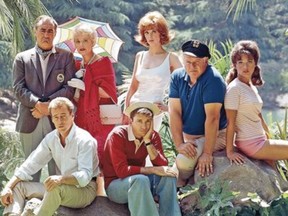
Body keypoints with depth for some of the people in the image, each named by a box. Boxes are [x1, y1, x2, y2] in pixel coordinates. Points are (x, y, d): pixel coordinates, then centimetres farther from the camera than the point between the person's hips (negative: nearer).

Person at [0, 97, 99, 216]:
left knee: (56, 188, -38)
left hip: (85, 189, -7)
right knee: (18, 185, -3)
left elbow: (85, 176, -28)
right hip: (62, 186, 7)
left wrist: (61, 179, -46)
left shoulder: (84, 140, -17)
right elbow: (30, 165, 1)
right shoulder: (51, 138, 3)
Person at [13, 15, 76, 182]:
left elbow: (70, 88, 0)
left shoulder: (66, 57, 10)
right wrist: (38, 104, -14)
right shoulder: (22, 58, 12)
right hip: (30, 122, 1)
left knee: (58, 168, 0)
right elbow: (19, 88, 2)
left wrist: (49, 104, -11)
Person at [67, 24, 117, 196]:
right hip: (83, 119, 5)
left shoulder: (103, 63, -1)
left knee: (99, 156, -12)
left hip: (101, 118, -5)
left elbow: (108, 92, -10)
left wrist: (84, 86, -14)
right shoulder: (78, 66, 16)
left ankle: (101, 191, -5)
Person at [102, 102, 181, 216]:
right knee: (140, 180, -35)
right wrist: (152, 170, -28)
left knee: (167, 176, -20)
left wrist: (148, 141, -21)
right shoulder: (117, 135, -18)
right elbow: (121, 170, -25)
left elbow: (162, 166, -14)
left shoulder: (153, 136, -2)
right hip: (116, 184, -5)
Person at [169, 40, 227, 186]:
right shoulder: (177, 77, -3)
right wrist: (179, 144, -19)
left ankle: (178, 188, 4)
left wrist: (207, 153, -27)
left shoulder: (212, 79, -21)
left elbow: (212, 117, -25)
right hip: (188, 137, 6)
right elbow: (174, 112, -9)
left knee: (183, 162, -25)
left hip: (213, 136, -6)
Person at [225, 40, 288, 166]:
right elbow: (230, 122, -17)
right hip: (250, 144, -8)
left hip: (259, 141, 8)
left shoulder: (252, 87, 10)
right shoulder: (234, 88, -15)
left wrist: (268, 137, 20)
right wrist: (230, 151, -19)